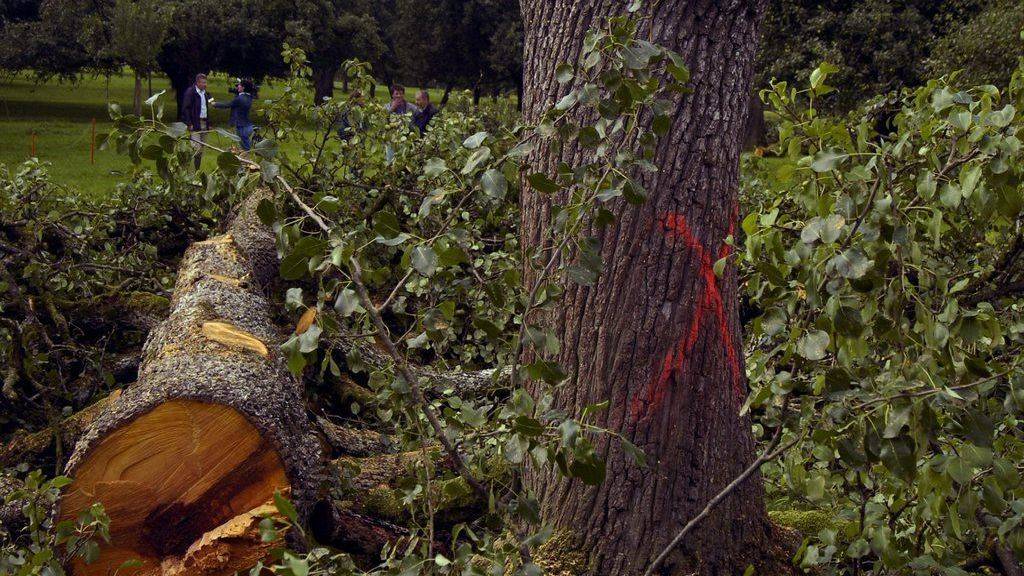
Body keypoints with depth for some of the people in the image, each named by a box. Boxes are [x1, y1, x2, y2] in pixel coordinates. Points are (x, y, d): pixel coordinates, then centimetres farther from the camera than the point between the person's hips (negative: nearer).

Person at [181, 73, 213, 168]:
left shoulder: (204, 93, 15)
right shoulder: (190, 92, -9)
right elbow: (186, 108, -12)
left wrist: (208, 123, 16)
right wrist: (189, 124, -17)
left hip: (204, 123, 8)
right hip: (195, 124, -8)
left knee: (201, 148, 8)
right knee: (196, 147, -15)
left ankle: (197, 169, 13)